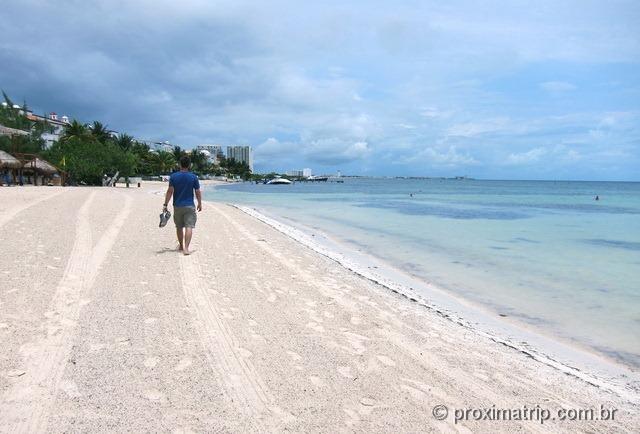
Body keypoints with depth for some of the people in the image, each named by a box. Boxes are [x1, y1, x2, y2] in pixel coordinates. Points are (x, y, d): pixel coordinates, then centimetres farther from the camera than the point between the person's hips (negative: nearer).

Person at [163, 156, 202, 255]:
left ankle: (181, 246, 32)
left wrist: (165, 204, -1)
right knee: (189, 226, -5)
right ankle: (186, 248, -17)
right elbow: (198, 192, -1)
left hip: (177, 206, 2)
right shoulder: (193, 177, -4)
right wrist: (200, 204, 11)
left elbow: (170, 191, -6)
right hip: (189, 206, -2)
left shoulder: (173, 176, -3)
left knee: (179, 227, 16)